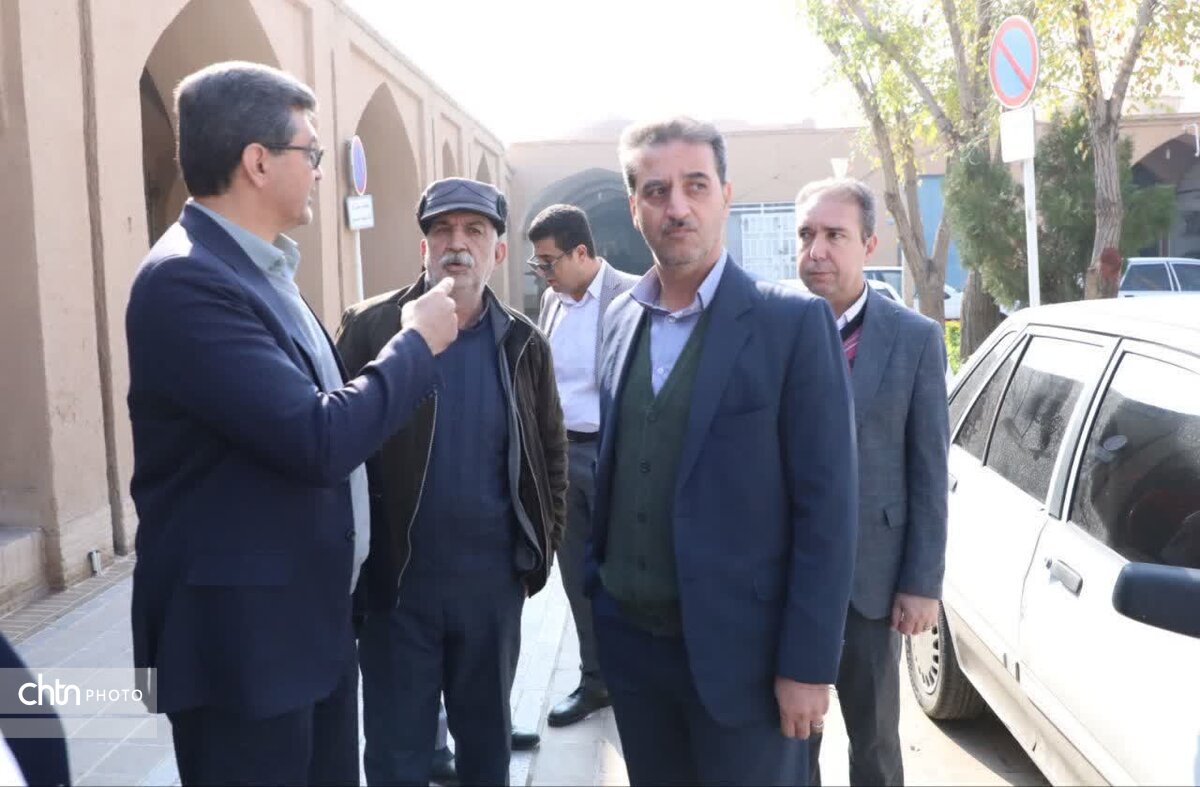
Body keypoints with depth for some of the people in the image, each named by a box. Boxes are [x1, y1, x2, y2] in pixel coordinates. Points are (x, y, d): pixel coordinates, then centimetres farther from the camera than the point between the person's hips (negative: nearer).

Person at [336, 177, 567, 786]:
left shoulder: (522, 342, 2)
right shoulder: (371, 327, -7)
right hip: (396, 577, -2)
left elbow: (551, 453, 9)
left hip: (494, 578, 3)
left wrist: (541, 550, 6)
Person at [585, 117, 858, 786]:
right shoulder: (622, 318, 6)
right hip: (627, 636, 5)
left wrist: (808, 664, -14)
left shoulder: (794, 321, -11)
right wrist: (595, 580, 10)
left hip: (737, 647, -5)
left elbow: (827, 507, -13)